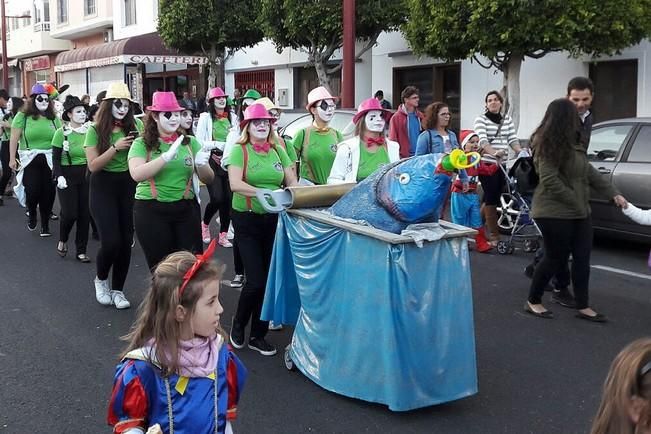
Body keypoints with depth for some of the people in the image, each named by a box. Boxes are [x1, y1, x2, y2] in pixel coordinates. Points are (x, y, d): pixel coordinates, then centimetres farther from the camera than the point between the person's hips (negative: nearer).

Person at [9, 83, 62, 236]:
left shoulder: (53, 118, 7)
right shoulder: (23, 116, -3)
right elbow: (14, 138, -2)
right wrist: (12, 158, -5)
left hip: (50, 160, 3)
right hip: (30, 160, -2)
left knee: (48, 192, 2)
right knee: (32, 191, -6)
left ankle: (45, 223, 17)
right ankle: (32, 214, 25)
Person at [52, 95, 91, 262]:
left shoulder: (90, 131, 1)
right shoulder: (61, 132, -5)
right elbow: (56, 158, -4)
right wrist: (59, 176, -17)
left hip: (87, 175, 3)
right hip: (68, 176, -3)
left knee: (85, 214, 2)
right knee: (70, 213, -8)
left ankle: (81, 251, 14)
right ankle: (62, 240, 22)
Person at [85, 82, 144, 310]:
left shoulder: (135, 126, -1)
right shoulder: (95, 131, -6)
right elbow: (93, 165, -11)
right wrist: (115, 147, -20)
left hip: (128, 186, 3)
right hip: (103, 187, -3)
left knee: (126, 241, 4)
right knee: (111, 241, -10)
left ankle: (118, 290, 20)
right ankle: (100, 279, 21)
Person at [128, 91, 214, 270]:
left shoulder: (190, 142, 7)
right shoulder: (142, 144, 0)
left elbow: (208, 179, 6)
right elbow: (136, 174, -17)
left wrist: (201, 165, -17)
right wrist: (167, 157, -27)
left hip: (186, 209, 2)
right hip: (152, 211, -2)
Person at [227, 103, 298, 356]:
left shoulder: (278, 151, 8)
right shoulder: (240, 150, -5)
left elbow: (293, 183, 5)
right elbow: (235, 184, -18)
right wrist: (262, 193, -31)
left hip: (274, 219, 4)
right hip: (247, 219, -4)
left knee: (269, 279, 7)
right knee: (256, 280, -8)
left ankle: (258, 335, 21)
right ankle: (238, 323, 21)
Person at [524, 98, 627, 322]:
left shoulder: (571, 143, 13)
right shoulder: (548, 144, -16)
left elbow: (589, 171, 15)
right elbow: (550, 181, -21)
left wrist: (614, 193, 10)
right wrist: (577, 202, -17)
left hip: (578, 212, 9)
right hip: (555, 213, -9)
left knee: (582, 259, 8)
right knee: (556, 258, 0)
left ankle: (583, 307, 16)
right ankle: (533, 301, 16)